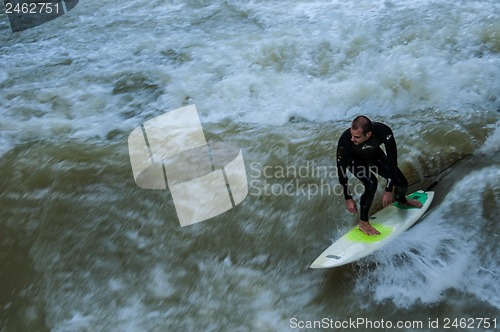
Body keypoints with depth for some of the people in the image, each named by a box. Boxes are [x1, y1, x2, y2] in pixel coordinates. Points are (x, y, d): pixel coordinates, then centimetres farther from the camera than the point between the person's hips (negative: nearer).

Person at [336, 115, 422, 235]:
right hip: (354, 160, -3)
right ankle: (363, 223, -11)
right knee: (371, 183, -29)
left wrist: (389, 190, -29)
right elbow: (341, 169, -30)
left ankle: (401, 200, 42)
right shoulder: (345, 139, -42)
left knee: (402, 183, 3)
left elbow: (392, 160, -29)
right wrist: (348, 198, -27)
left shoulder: (383, 131, -39)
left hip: (374, 155, 3)